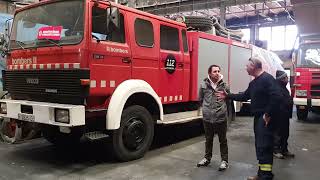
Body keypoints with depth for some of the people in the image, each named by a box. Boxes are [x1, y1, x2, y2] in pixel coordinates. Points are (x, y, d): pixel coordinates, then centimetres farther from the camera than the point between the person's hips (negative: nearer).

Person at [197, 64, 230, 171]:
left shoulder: (224, 85, -5)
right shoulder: (204, 85, -3)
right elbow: (200, 99, 11)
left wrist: (221, 108, 7)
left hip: (221, 118, -2)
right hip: (207, 118, 2)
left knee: (223, 140, 10)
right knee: (208, 139, 18)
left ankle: (224, 160, 23)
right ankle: (207, 158, 35)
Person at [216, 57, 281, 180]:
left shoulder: (267, 78, -14)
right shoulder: (253, 83, 17)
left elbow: (275, 97, -23)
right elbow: (245, 96, 23)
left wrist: (268, 114, -21)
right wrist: (228, 96, 19)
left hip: (266, 118, -10)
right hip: (258, 118, 10)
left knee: (264, 146, -10)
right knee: (259, 146, 14)